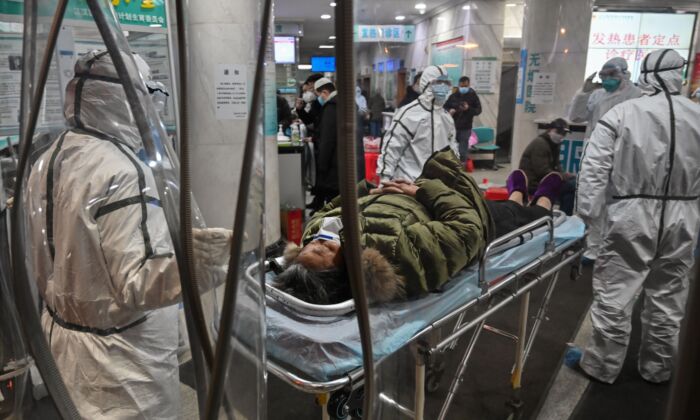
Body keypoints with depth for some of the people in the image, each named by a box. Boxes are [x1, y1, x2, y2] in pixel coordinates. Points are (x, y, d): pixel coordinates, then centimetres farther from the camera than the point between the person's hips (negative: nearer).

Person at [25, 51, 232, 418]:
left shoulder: (47, 161, 2)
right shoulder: (121, 171, -26)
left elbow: (43, 261, 12)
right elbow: (136, 283, -32)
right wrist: (196, 260, -46)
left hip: (62, 332, 9)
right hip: (120, 354, -9)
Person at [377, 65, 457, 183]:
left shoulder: (446, 116, 12)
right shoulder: (409, 114, -12)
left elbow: (452, 148, 22)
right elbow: (391, 147, -13)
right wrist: (385, 180, -16)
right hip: (410, 183, -7)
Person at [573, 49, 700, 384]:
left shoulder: (622, 113, -7)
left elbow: (593, 169, -12)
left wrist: (585, 216, -7)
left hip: (632, 218, -4)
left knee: (614, 296, 7)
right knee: (667, 299, 17)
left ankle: (602, 366, 20)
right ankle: (657, 368, 33)